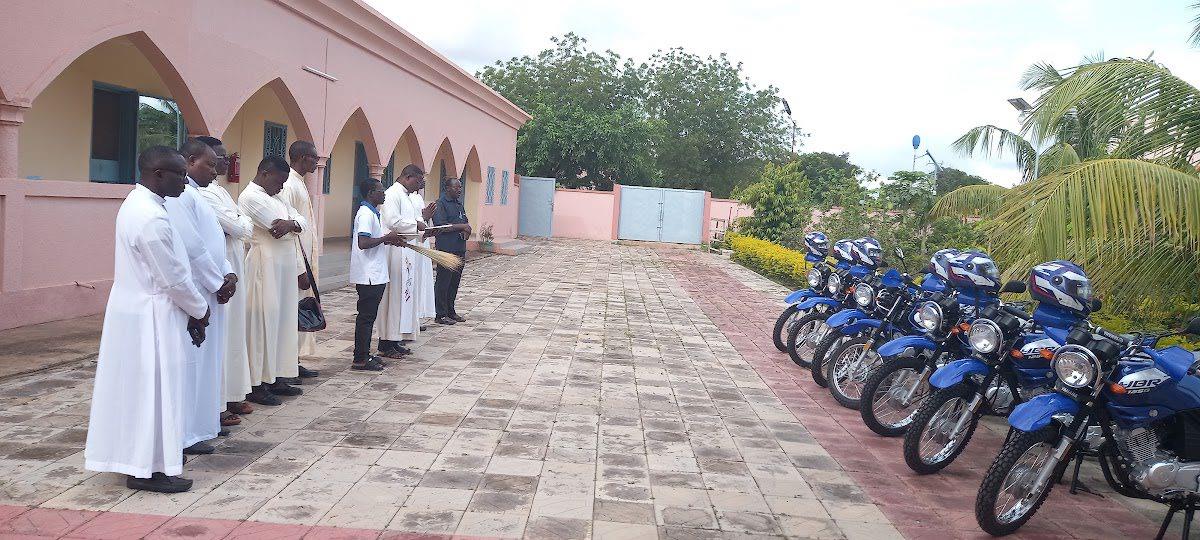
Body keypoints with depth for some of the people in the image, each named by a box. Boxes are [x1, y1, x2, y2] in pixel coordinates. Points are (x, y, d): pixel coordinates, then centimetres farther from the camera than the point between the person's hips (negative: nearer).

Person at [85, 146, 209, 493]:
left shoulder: (136, 204, 9)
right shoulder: (152, 219, -23)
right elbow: (174, 278, -20)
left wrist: (191, 310, 11)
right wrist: (200, 310, -4)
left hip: (133, 309, 10)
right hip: (150, 318, -10)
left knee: (137, 387, 18)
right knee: (153, 389, 0)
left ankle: (136, 456, 30)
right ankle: (147, 469, 10)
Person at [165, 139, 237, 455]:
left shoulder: (194, 195, 18)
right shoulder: (179, 195, -13)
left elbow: (212, 242, 19)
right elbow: (192, 247, -19)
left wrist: (227, 275, 4)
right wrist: (218, 283, -12)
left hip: (210, 292, 10)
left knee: (205, 360, 15)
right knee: (191, 362, -4)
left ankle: (203, 422, 24)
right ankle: (186, 435, 3)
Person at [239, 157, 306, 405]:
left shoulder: (274, 199, 20)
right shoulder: (250, 197, -9)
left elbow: (302, 222, 12)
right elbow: (278, 229, -16)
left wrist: (291, 223, -9)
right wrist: (294, 224, 2)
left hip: (285, 268, 9)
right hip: (264, 266, -9)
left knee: (282, 321, 11)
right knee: (262, 322, -6)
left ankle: (275, 377, 19)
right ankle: (256, 384, 0)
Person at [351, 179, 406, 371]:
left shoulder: (373, 213, 15)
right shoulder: (366, 214, -16)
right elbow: (363, 243, -25)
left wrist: (391, 239, 9)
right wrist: (387, 238, -16)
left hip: (375, 275, 10)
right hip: (368, 276, -10)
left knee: (369, 316, 14)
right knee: (365, 317, -4)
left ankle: (364, 355, 22)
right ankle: (360, 360, 2)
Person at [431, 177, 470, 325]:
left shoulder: (459, 205, 19)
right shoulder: (441, 204, -8)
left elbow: (466, 224, 23)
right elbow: (441, 226, -18)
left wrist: (466, 231, -1)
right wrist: (462, 227, -12)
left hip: (460, 249, 8)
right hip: (446, 249, -8)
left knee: (455, 282, 13)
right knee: (443, 282, -3)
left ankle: (450, 311, 22)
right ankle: (441, 315, 1)